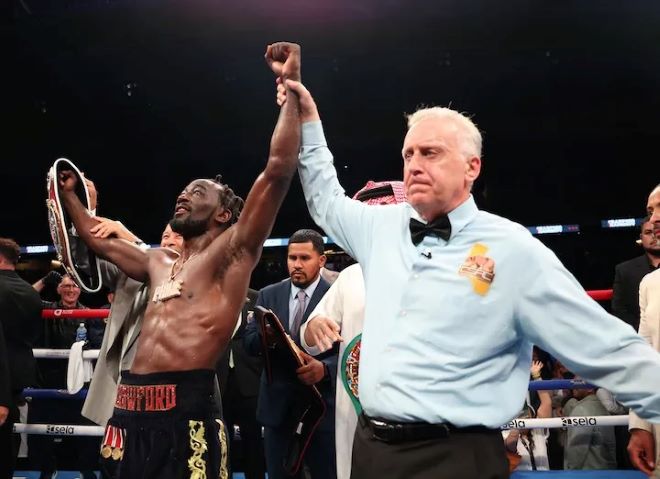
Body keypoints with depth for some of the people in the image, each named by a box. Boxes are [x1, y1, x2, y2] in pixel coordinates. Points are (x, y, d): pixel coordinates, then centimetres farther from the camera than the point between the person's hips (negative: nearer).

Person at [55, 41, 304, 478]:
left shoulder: (232, 251, 2)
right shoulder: (158, 262, 23)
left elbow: (278, 171, -9)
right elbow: (98, 240, 40)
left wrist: (292, 88, -11)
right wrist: (69, 195, 41)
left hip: (187, 406, -7)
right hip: (133, 405, 7)